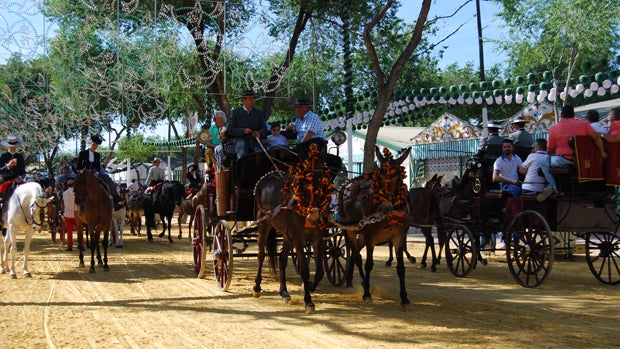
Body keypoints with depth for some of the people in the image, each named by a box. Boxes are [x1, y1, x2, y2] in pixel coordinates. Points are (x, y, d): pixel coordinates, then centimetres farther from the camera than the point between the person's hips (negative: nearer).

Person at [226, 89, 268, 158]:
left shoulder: (259, 113, 20)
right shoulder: (235, 112, 11)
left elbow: (264, 128, 11)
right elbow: (229, 130, 3)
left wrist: (260, 133, -14)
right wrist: (243, 131, -14)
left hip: (255, 142, 2)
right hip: (241, 141, -2)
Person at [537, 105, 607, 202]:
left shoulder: (554, 128, 3)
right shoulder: (583, 123, 5)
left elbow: (550, 151, 8)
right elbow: (596, 137, -6)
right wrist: (602, 152, 4)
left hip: (565, 161, -4)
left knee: (544, 163, 13)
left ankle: (553, 186, -5)